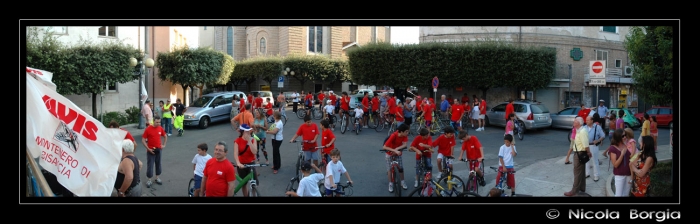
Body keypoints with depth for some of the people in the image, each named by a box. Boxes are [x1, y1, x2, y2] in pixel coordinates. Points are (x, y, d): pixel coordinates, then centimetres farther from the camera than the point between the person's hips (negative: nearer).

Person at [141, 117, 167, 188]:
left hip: (159, 149, 4)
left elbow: (165, 136, 16)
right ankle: (149, 180, 8)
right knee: (150, 165, 0)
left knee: (158, 164, 13)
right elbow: (143, 140, -11)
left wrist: (164, 145, 7)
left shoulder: (160, 128, -1)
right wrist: (148, 148, -14)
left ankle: (157, 178, 27)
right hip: (151, 150, -4)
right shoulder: (148, 129, -13)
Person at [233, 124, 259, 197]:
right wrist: (238, 163, -37)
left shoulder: (253, 140, -5)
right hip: (242, 165, -1)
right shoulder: (237, 141, -9)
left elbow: (254, 152, -18)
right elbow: (235, 154, -20)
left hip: (251, 164, 1)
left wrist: (249, 141, -23)